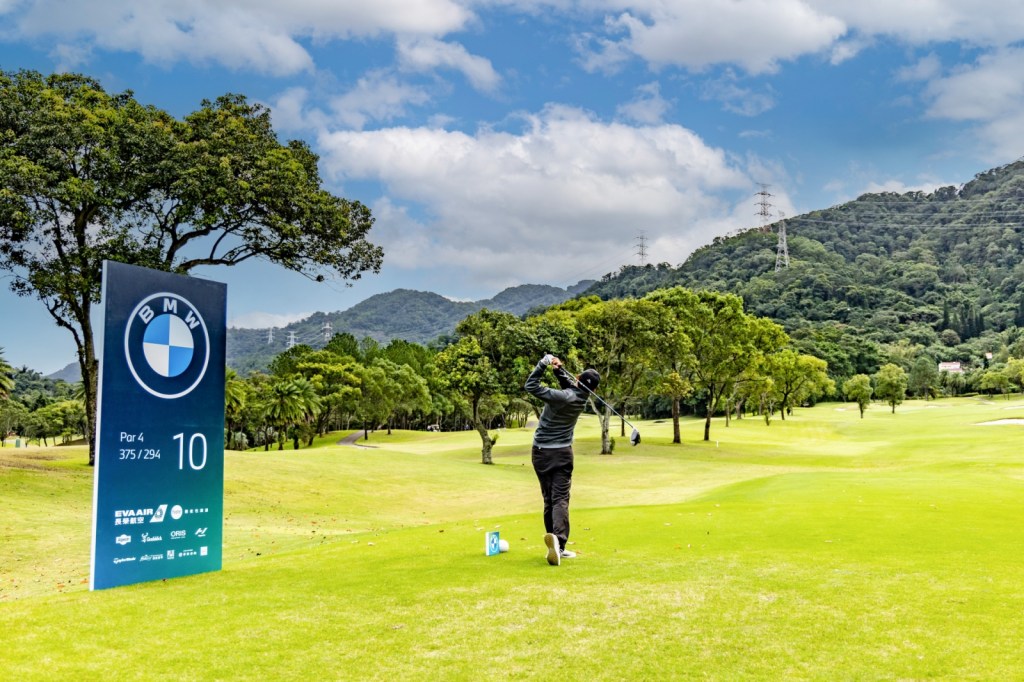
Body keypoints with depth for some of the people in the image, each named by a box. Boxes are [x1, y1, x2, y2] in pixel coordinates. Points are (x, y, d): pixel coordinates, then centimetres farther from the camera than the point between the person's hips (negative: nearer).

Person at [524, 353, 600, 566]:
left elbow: (530, 386, -18)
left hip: (541, 452, -1)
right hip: (562, 453, 1)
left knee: (549, 499, 9)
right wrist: (559, 368, -4)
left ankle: (556, 547, 11)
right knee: (560, 499, -6)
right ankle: (558, 539, -31)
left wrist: (544, 362, -14)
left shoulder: (563, 396, -18)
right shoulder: (581, 397, -3)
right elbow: (568, 383, 14)